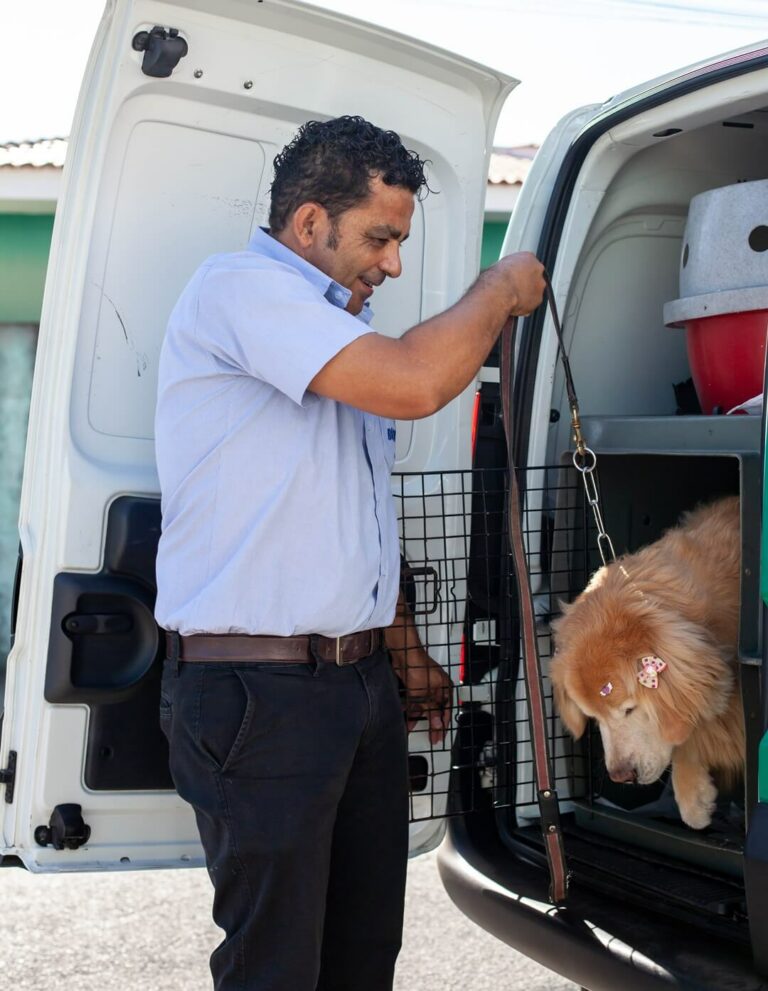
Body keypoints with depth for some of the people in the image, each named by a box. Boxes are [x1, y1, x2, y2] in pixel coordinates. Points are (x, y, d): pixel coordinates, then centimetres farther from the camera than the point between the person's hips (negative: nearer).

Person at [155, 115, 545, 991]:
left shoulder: (335, 329, 20)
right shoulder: (239, 287, -10)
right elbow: (413, 384, -23)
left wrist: (406, 654, 24)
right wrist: (501, 290, -6)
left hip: (361, 681, 9)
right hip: (257, 692, -9)